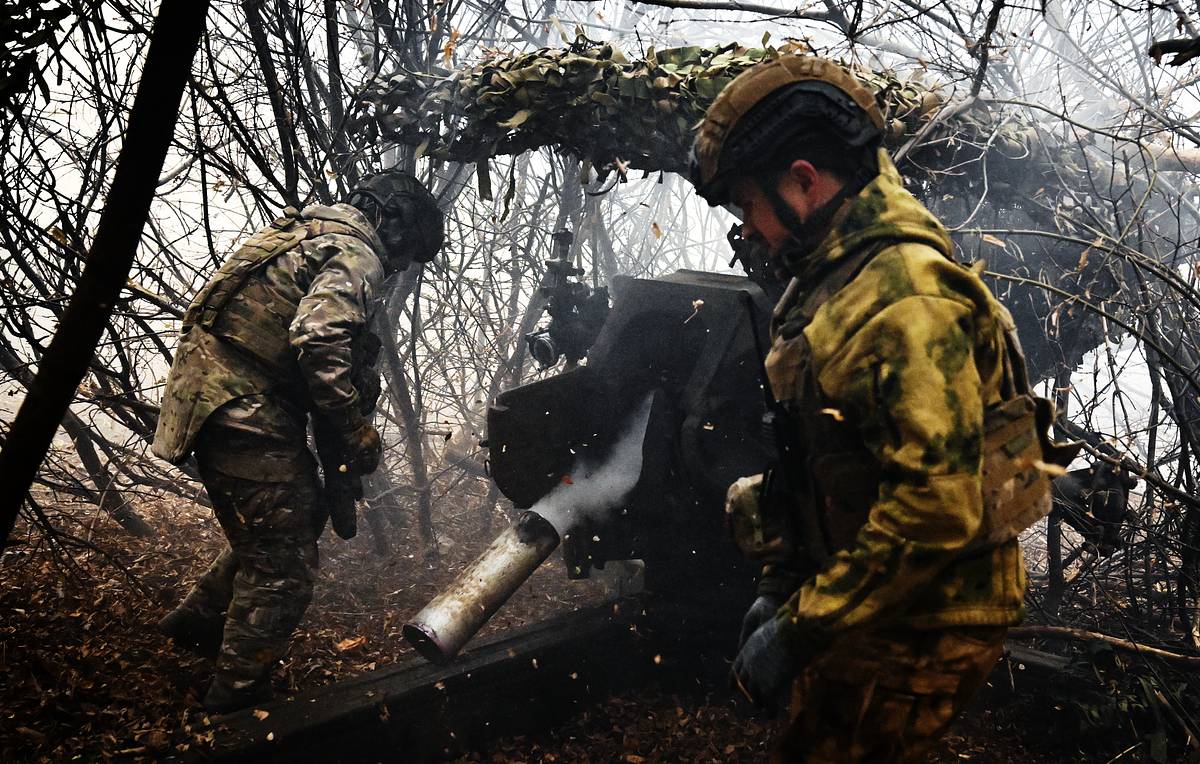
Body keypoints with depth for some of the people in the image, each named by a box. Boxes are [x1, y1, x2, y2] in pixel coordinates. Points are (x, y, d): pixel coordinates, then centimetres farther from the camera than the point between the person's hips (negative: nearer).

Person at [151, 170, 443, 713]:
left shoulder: (309, 232, 20)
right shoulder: (356, 255, -11)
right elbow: (320, 339, -27)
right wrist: (355, 433, -19)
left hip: (214, 395, 10)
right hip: (242, 409, -10)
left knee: (302, 513, 22)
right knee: (283, 562, -2)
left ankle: (198, 620, 33)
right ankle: (239, 695, 9)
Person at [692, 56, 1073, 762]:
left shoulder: (903, 298, -23)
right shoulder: (834, 281, 10)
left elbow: (938, 509, -29)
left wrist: (798, 631, -22)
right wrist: (785, 588, 13)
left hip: (919, 632, -9)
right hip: (874, 608, 9)